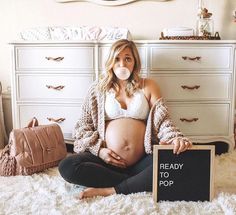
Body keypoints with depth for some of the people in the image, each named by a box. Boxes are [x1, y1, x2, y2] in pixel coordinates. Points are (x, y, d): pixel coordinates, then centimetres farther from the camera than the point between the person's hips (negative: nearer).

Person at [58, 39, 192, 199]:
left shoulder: (148, 86, 12)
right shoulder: (98, 89, 11)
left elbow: (162, 120, 2)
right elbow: (83, 125, 11)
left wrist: (176, 138, -19)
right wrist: (98, 149, -6)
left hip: (142, 160, 0)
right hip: (107, 159, 1)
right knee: (66, 167, -25)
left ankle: (109, 190, -22)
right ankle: (139, 183, -16)